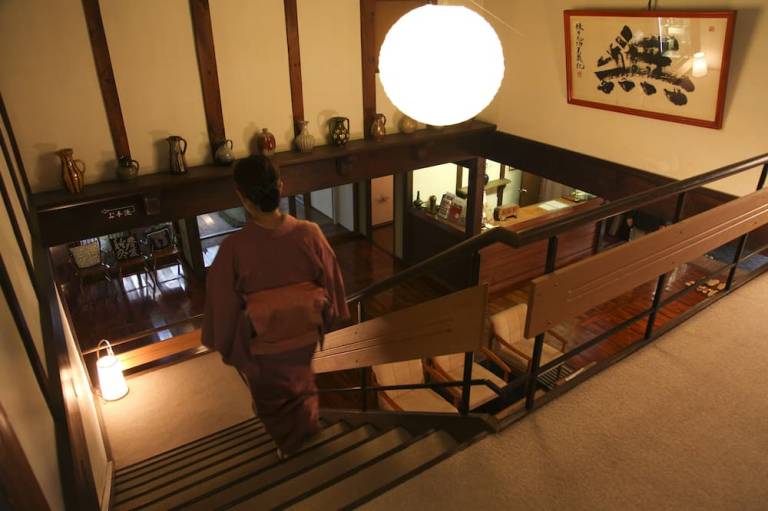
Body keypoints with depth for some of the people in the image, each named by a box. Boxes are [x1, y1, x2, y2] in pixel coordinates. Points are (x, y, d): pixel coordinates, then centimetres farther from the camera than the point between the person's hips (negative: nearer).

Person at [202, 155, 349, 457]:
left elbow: (223, 305, -16)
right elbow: (331, 285, -10)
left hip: (262, 346, -2)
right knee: (301, 384, 35)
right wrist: (330, 322, 10)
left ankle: (288, 442, 58)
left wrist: (224, 346, 3)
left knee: (272, 396, 31)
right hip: (306, 336, 2)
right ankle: (307, 425, 63)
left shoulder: (234, 248, -30)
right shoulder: (309, 233, -24)